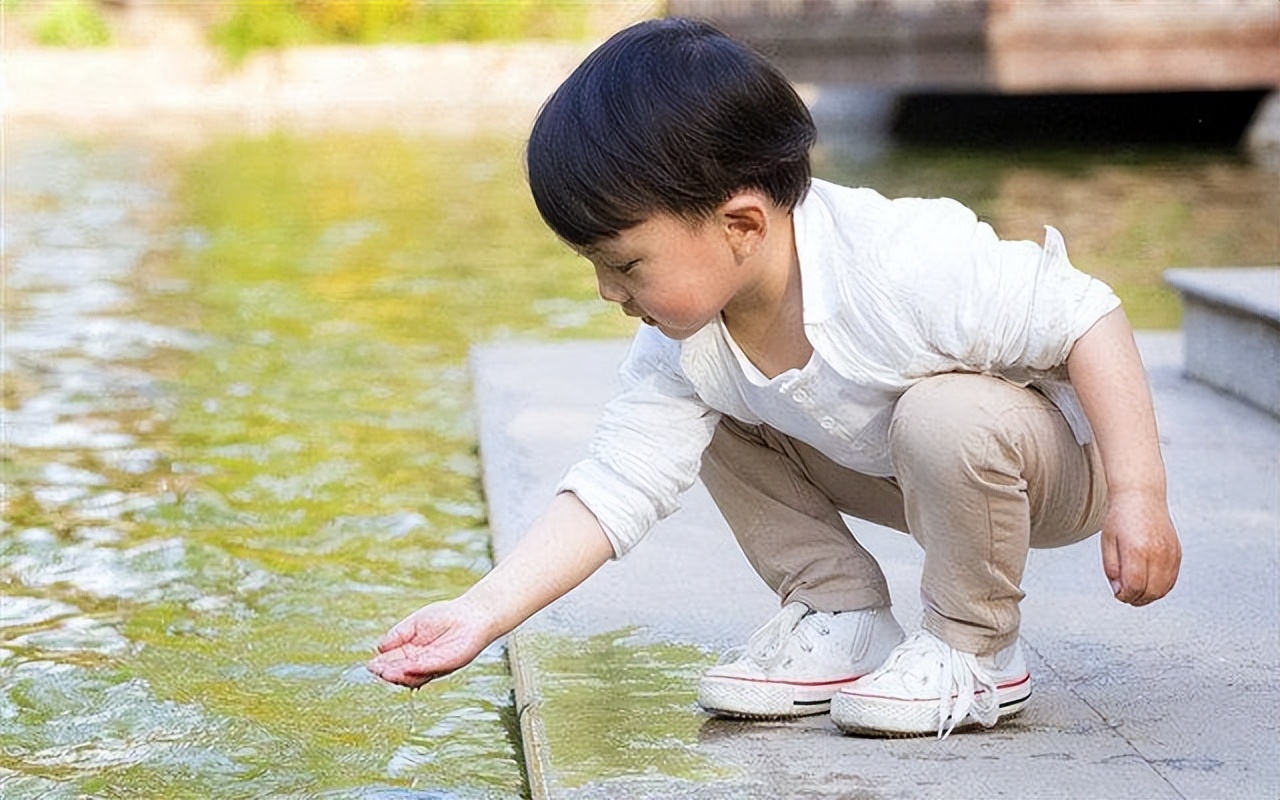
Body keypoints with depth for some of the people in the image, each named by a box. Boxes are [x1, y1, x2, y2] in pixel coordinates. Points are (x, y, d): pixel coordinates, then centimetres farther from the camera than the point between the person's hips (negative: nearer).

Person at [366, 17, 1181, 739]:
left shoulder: (902, 265, -37)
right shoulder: (681, 349, -15)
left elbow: (1088, 317, -31)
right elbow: (614, 488, -15)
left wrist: (1139, 495, -34)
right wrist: (479, 615, -23)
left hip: (1055, 461, -6)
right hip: (896, 470, 6)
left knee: (943, 419, -37)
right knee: (716, 422, -4)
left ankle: (975, 650, -12)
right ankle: (842, 619, 6)